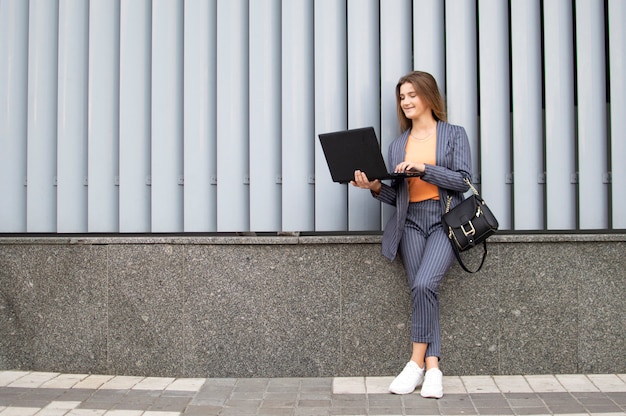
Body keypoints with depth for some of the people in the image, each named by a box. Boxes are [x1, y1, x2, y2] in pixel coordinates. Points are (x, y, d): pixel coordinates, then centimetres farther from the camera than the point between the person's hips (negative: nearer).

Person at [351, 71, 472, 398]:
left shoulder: (454, 134, 8)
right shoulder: (397, 145, 17)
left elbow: (463, 181, -4)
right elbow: (396, 196, 13)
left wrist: (424, 168, -13)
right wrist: (375, 187, -7)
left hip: (445, 219, -3)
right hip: (411, 222, 3)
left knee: (423, 284, -23)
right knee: (422, 290, -10)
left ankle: (417, 361, -9)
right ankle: (432, 369, -4)